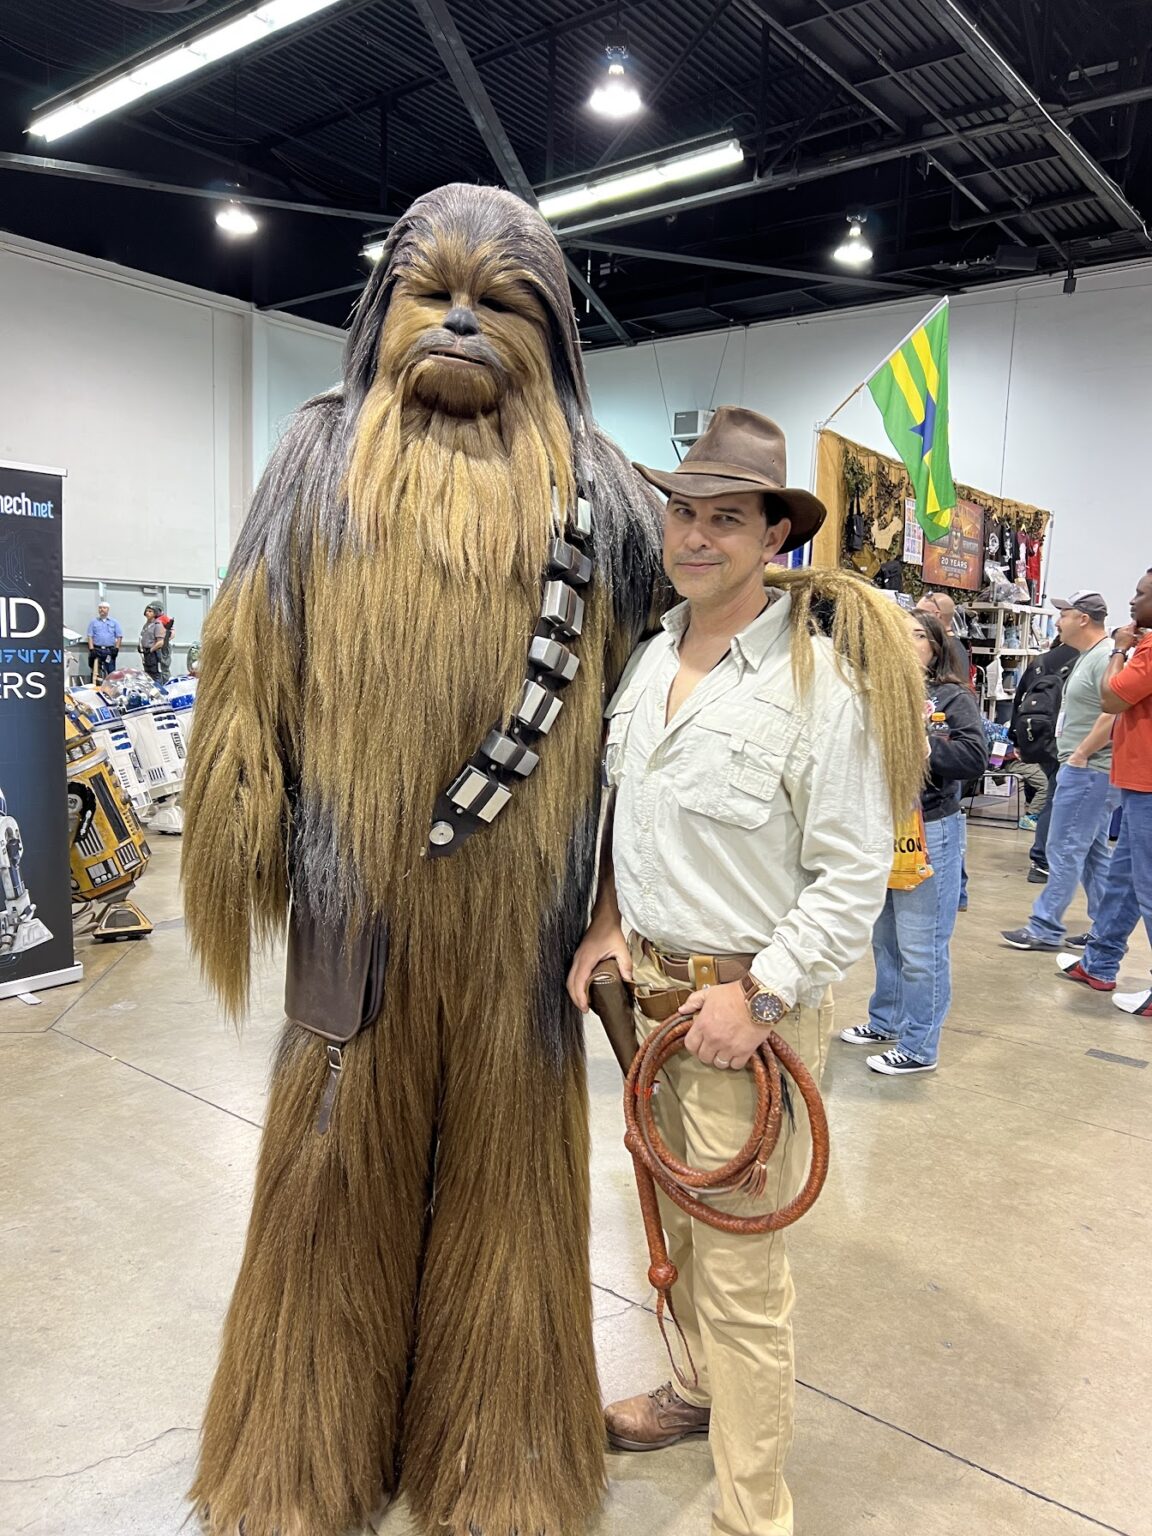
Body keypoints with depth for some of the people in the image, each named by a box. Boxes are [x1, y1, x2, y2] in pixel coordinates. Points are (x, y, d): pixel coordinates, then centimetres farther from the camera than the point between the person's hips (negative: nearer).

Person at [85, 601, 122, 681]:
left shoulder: (114, 622, 12)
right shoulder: (93, 622, 12)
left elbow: (119, 636, 9)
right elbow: (90, 636, 6)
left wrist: (116, 648, -3)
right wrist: (92, 649, -5)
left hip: (109, 650, 0)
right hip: (97, 650, 0)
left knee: (111, 672, -4)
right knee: (94, 672, -1)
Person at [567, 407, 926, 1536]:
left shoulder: (818, 682, -16)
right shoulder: (647, 662, 6)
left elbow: (853, 874, -15)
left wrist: (759, 995, -18)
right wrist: (608, 924, 5)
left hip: (749, 1004, -7)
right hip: (649, 984, 7)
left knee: (738, 1268, 4)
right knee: (671, 1219, 24)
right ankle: (699, 1391, 49)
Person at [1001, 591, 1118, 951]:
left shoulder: (1105, 657, -16)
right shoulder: (1087, 656, 16)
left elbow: (1114, 714, -26)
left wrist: (1080, 755, -19)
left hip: (1089, 771, -11)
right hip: (1084, 770, 11)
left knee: (1065, 852, -6)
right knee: (1092, 852, 14)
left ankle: (1046, 929, 0)